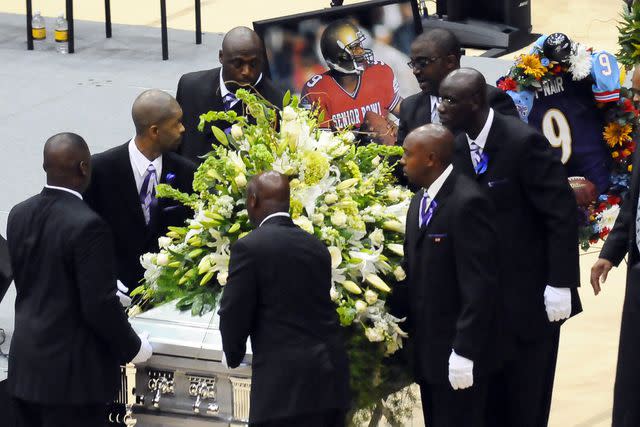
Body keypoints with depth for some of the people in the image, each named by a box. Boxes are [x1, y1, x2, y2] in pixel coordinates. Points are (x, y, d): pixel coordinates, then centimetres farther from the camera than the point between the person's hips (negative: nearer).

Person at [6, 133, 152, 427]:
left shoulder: (19, 215, 2)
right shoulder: (86, 225, -20)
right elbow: (100, 306, -20)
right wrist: (133, 347, -3)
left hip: (25, 365, 7)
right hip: (71, 371, -7)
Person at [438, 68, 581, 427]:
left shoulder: (524, 142, -18)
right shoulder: (458, 147, 2)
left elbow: (563, 213, -17)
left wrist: (560, 284, -19)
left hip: (531, 292, -6)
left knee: (525, 397, 3)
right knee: (489, 395, 10)